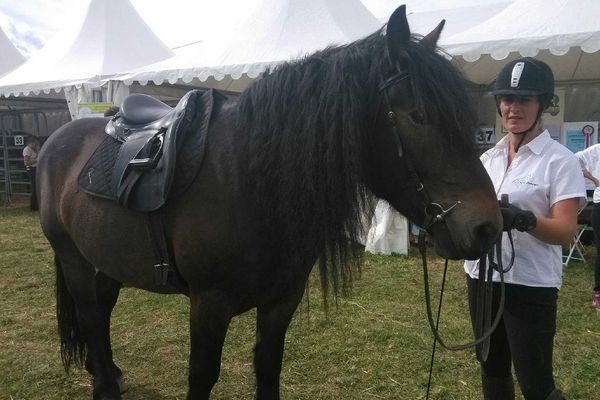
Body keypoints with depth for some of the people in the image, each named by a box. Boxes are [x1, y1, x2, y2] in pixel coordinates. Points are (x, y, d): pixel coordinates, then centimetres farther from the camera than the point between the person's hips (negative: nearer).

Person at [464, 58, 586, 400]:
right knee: (492, 371, 19)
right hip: (482, 277, 6)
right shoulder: (488, 158, 7)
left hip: (530, 285, -6)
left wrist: (524, 220, -34)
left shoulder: (560, 160, -10)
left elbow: (566, 231, -15)